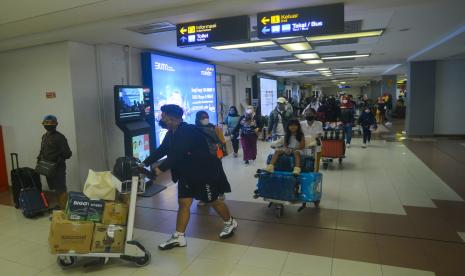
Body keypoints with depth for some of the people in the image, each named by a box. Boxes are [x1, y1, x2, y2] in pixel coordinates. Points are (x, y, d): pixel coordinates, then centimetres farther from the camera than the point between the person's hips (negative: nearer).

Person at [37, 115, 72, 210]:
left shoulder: (60, 137, -12)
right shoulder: (44, 136, 13)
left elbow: (67, 153, -15)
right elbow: (42, 151, 24)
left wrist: (59, 159, -26)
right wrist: (39, 159, 13)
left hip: (58, 168, -8)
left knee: (61, 189, -4)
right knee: (53, 188, 17)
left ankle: (63, 208, 2)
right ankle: (59, 205, 30)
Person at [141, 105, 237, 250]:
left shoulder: (189, 131, -25)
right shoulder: (171, 133, 5)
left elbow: (177, 154, -33)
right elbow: (162, 150, 6)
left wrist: (160, 168, -36)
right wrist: (145, 163, -4)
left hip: (204, 172, -8)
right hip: (186, 173, 8)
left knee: (213, 201, 7)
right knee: (183, 203, 5)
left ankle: (230, 223, 31)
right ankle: (178, 237, 12)